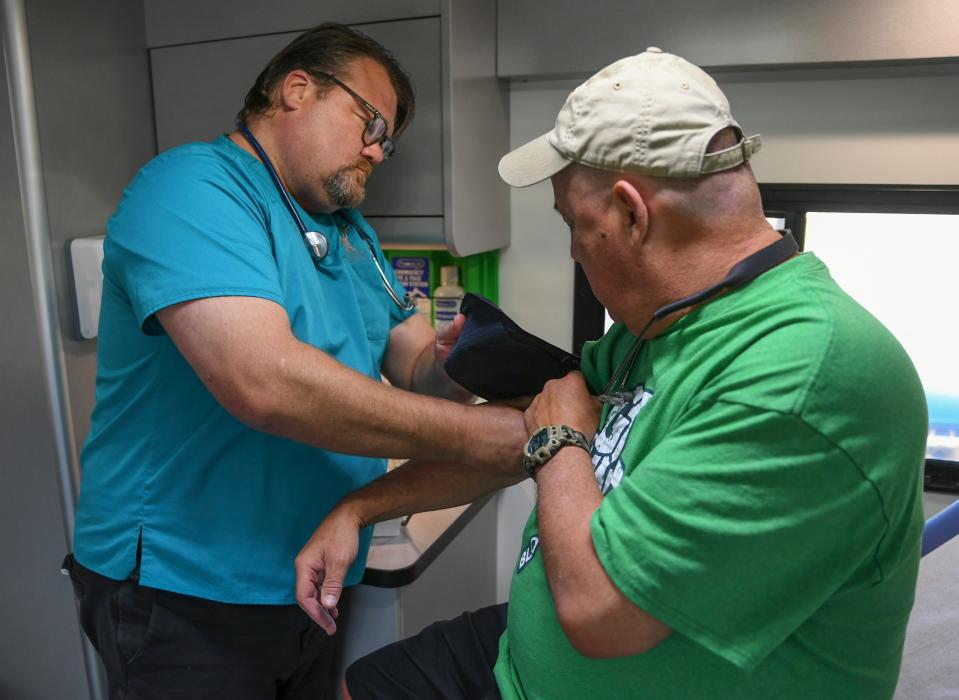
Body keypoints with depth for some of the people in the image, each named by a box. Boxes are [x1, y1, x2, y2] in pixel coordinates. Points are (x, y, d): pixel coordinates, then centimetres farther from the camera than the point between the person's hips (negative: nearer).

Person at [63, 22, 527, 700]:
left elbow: (416, 365, 7)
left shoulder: (352, 232, 10)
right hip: (186, 595, -7)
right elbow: (262, 380, -32)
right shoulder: (193, 188, -18)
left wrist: (454, 362, -18)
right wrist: (466, 435, -27)